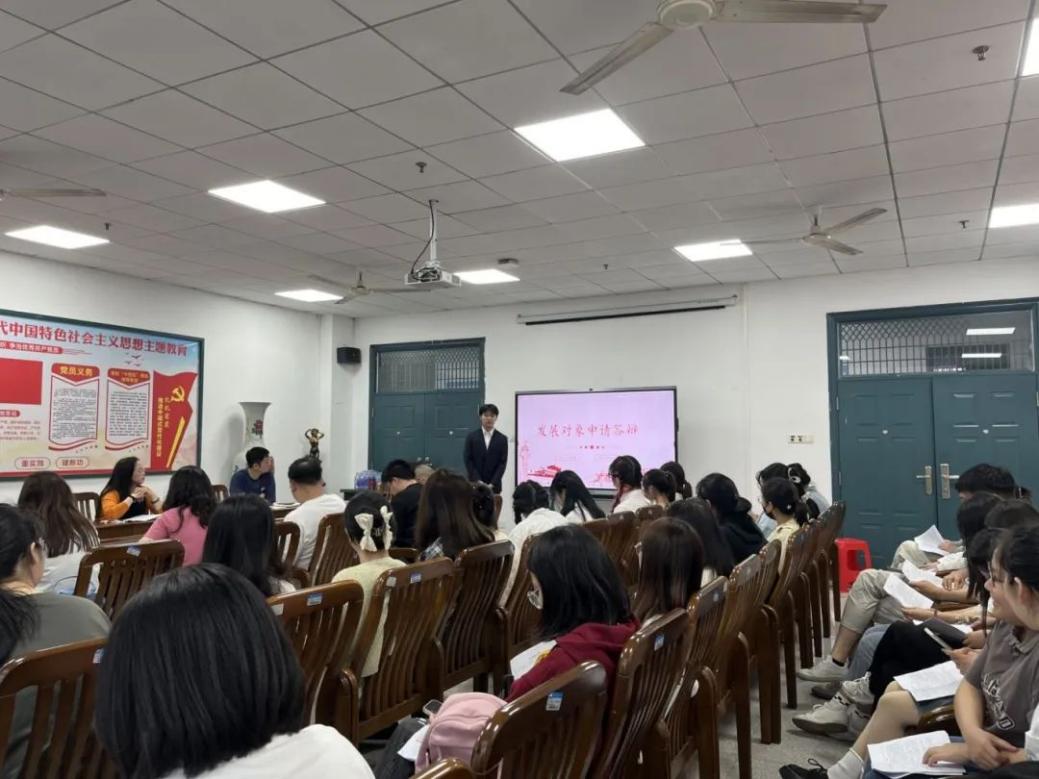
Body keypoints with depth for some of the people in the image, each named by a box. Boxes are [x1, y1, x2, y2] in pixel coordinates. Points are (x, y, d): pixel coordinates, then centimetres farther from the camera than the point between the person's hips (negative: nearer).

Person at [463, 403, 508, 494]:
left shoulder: (502, 439, 5)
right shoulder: (471, 437, 4)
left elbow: (502, 463, -1)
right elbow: (468, 460, -1)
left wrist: (492, 484, -11)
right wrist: (478, 481, -11)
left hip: (494, 486, 1)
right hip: (475, 484, -1)